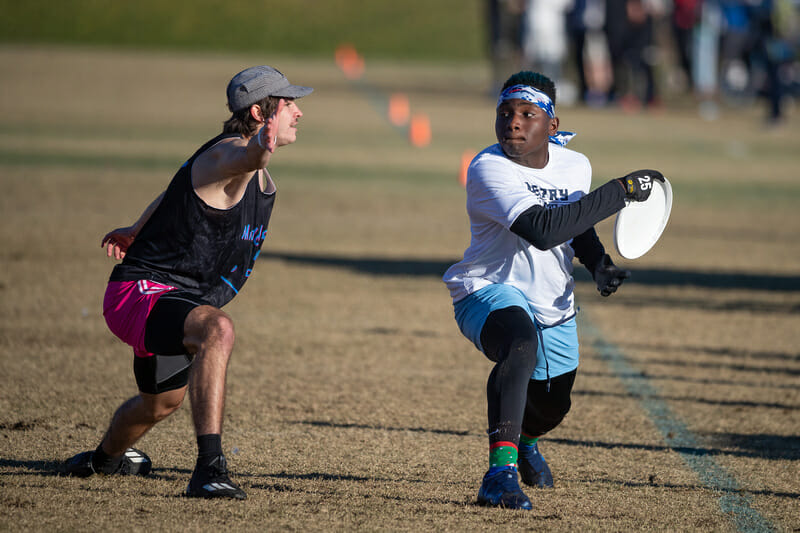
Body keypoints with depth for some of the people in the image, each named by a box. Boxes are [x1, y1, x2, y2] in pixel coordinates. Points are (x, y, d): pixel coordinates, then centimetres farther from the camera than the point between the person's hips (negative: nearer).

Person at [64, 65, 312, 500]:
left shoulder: (259, 174, 10)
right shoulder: (226, 153, -22)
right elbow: (242, 158, -51)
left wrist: (137, 231, 42)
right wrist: (261, 148, -75)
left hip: (176, 302, 11)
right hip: (139, 294, -11)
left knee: (162, 402, 32)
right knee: (217, 330, -40)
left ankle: (106, 457, 65)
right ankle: (209, 468, -47)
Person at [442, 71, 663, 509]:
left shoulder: (575, 165, -4)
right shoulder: (488, 169, -25)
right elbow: (542, 229, -38)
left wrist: (598, 262, -3)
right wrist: (622, 191, -33)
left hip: (553, 306, 7)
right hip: (489, 292, -7)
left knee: (551, 407, 22)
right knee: (521, 343, -40)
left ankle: (524, 438, 62)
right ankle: (501, 470, -43)